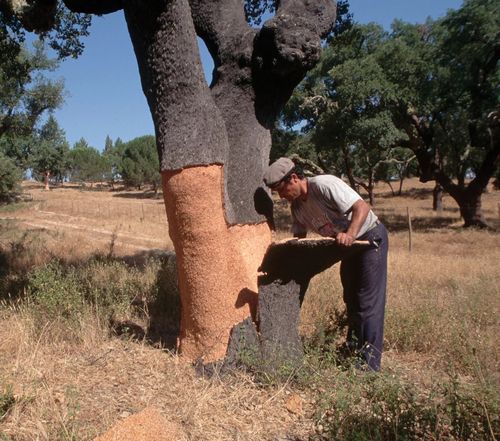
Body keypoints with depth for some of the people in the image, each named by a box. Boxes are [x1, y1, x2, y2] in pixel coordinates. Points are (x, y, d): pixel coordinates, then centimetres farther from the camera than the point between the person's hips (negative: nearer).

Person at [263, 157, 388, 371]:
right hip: (350, 245, 9)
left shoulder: (324, 185, -26)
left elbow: (362, 207, -32)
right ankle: (354, 348, 35)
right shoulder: (297, 207, -1)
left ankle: (370, 362, 1)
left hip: (371, 237, -9)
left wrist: (350, 234, -46)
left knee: (369, 302, -7)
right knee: (351, 299, 18)